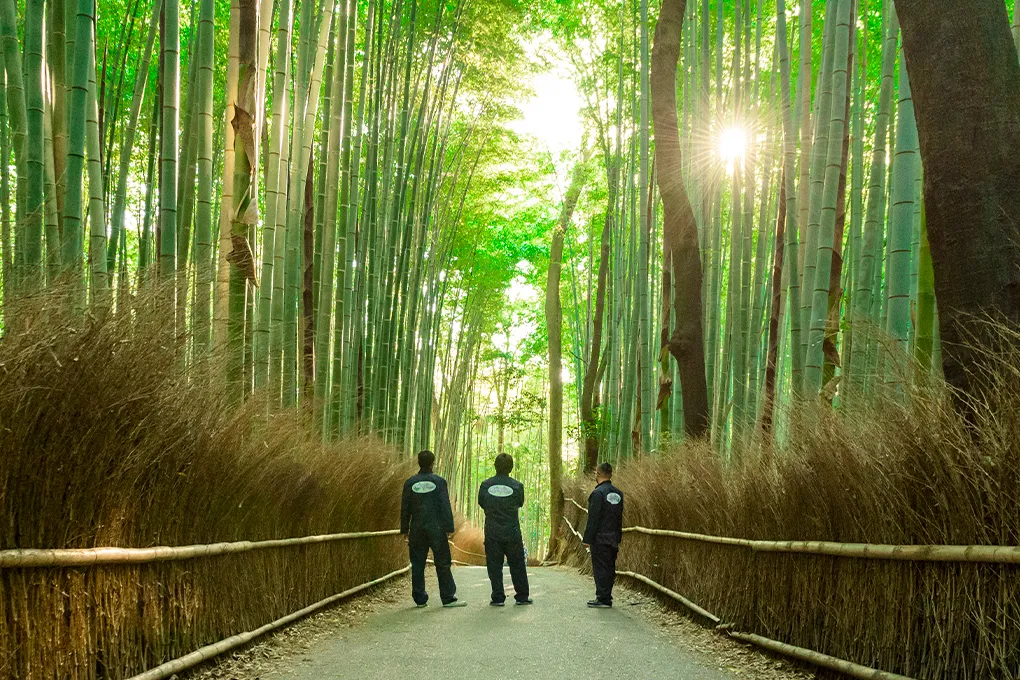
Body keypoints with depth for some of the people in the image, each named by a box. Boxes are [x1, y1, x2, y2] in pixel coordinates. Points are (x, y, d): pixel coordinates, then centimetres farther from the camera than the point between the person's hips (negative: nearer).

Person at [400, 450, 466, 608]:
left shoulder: (410, 483, 2)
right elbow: (446, 506, -7)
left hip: (417, 530, 2)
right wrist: (449, 528, -3)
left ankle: (420, 599, 10)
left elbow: (405, 508, 4)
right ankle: (448, 598, 3)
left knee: (417, 565, 8)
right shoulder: (439, 481, -5)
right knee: (442, 564, 3)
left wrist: (405, 529, 11)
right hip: (436, 529, -2)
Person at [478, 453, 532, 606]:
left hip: (492, 532, 0)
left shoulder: (486, 485, -7)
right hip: (512, 533, 0)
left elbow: (481, 503, 8)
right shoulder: (517, 486, -8)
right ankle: (522, 596, 17)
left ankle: (498, 598, 6)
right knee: (517, 565, 12)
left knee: (494, 566, 7)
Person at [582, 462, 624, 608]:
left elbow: (593, 519, -17)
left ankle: (603, 599, -1)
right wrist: (618, 538, 18)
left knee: (600, 568, -2)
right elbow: (620, 518, 13)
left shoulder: (598, 493, -15)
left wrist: (587, 539, -13)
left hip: (600, 538, -8)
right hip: (614, 539, 8)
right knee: (609, 568, 12)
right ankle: (606, 598, 19)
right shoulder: (618, 493, 9)